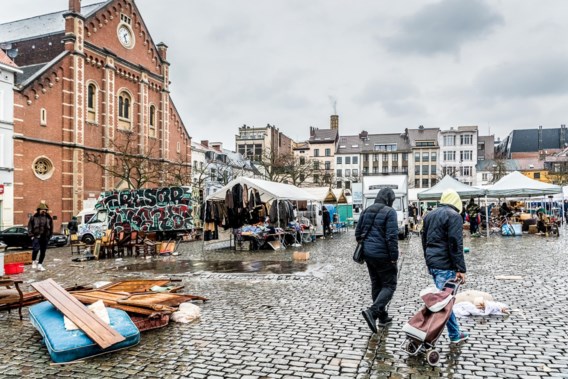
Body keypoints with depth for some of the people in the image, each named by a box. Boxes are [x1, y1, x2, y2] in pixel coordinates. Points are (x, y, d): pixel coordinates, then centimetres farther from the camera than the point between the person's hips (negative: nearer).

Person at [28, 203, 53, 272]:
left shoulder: (48, 218, 10)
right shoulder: (34, 217, 3)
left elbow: (51, 228, 15)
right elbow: (30, 227, 4)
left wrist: (49, 235, 9)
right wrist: (31, 235, -4)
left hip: (45, 237, 3)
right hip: (36, 236, -3)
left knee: (43, 251, 6)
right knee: (36, 249, -19)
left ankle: (40, 264, 19)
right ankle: (34, 261, 6)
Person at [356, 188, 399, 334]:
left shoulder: (366, 211, 9)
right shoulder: (389, 212, -12)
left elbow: (358, 233, 12)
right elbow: (392, 237, -18)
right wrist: (394, 257, -13)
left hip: (368, 253, 7)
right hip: (383, 255, -7)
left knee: (376, 284, 17)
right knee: (389, 285, 3)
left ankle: (382, 316, 26)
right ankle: (372, 311, -14)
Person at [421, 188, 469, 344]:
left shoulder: (429, 215, 15)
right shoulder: (453, 215, -10)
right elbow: (456, 245, -16)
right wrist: (461, 269, -14)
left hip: (431, 263, 8)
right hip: (445, 265, -8)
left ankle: (455, 334, 28)